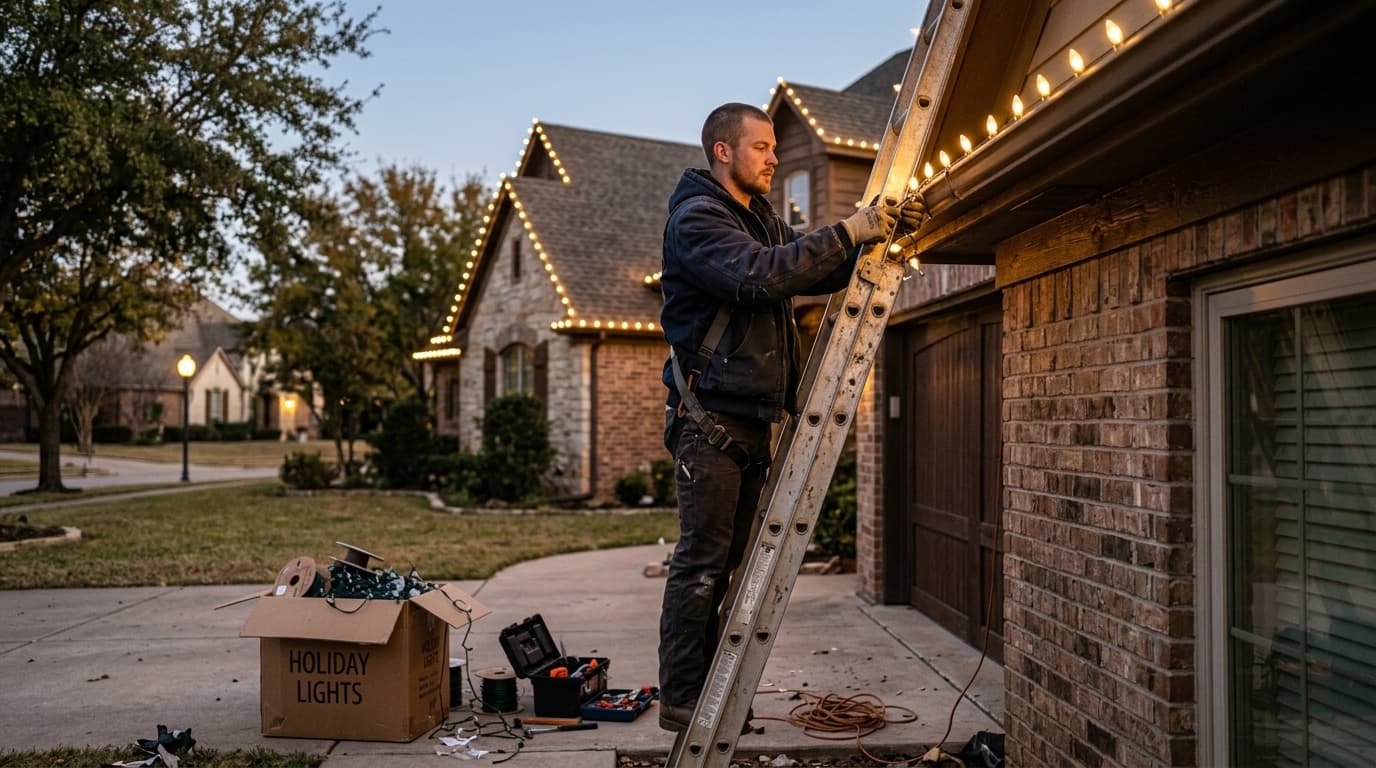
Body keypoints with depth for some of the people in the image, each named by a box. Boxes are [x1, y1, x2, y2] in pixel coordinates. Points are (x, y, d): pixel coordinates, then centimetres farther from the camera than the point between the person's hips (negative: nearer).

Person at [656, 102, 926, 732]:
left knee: (728, 561, 11)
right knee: (700, 562, -5)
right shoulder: (696, 217, -9)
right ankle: (680, 701, 4)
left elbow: (817, 275, 20)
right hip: (710, 419, -9)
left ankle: (709, 694, 19)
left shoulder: (761, 218, 20)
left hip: (752, 419, 9)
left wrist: (877, 232, 6)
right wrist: (847, 232, -23)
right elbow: (758, 275, -26)